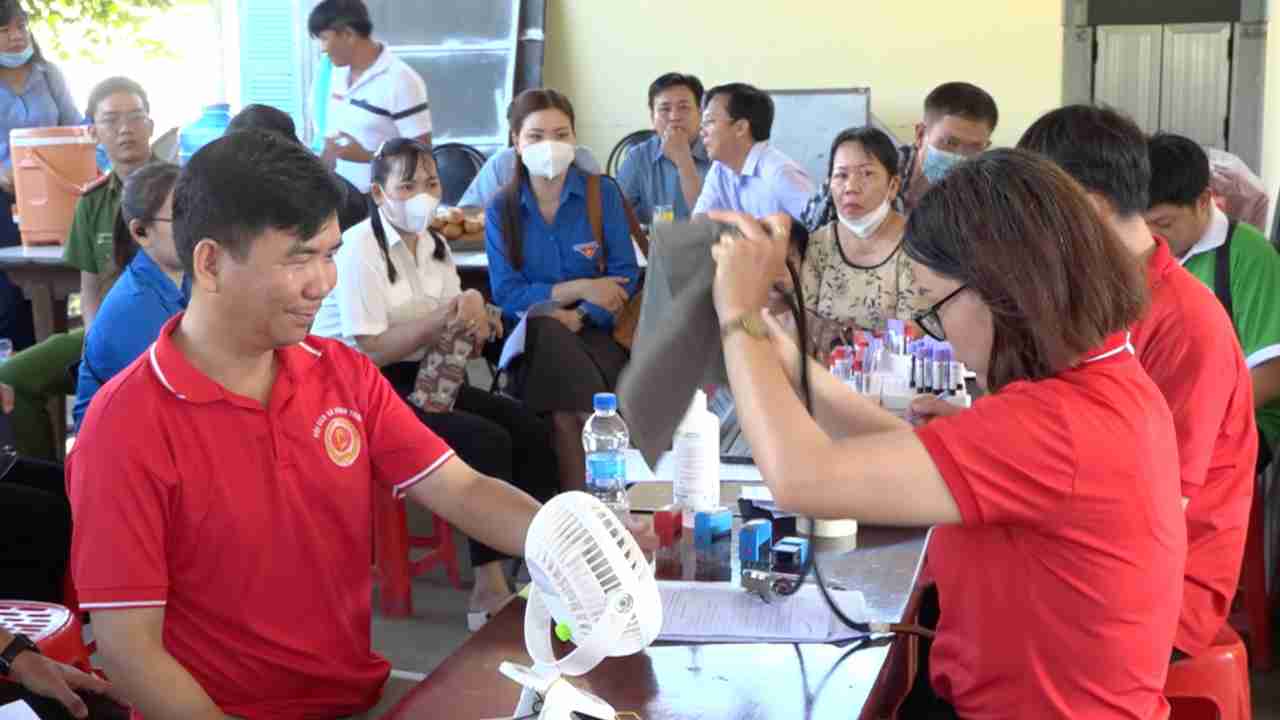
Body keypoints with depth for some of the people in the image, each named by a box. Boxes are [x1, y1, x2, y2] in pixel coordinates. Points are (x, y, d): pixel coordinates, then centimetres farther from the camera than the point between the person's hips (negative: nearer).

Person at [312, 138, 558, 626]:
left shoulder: (434, 246, 10)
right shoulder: (360, 248, -14)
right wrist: (442, 319, -25)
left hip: (418, 378, 8)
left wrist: (472, 317, -11)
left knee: (529, 429, -8)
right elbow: (369, 351, -19)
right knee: (487, 441, -25)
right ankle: (489, 592, -17)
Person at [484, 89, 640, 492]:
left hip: (594, 330, -1)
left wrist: (579, 315, -20)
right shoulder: (501, 210, 6)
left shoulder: (602, 194, 4)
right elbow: (506, 295, -2)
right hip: (534, 340, 1)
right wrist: (580, 287, -12)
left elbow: (625, 275, -2)